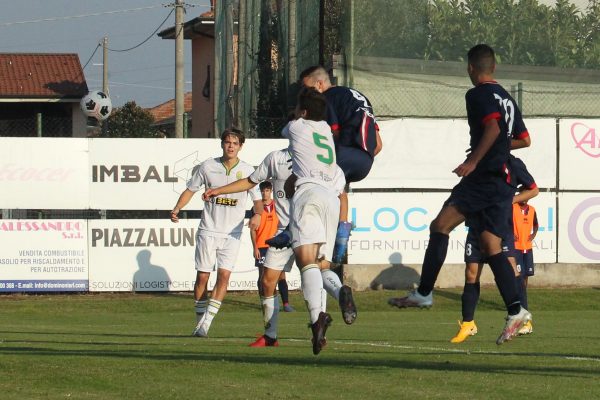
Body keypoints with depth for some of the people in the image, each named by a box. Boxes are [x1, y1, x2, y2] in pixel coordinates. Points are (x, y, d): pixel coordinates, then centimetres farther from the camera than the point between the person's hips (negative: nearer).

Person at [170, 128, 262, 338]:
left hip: (232, 234, 0)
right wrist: (177, 208, -5)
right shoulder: (208, 167, 0)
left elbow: (258, 199, 4)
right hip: (208, 230, 0)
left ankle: (206, 324, -12)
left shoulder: (247, 170, 0)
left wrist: (257, 215, -17)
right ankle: (199, 321, 14)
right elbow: (191, 190, 11)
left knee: (224, 275, -13)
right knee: (202, 276, -1)